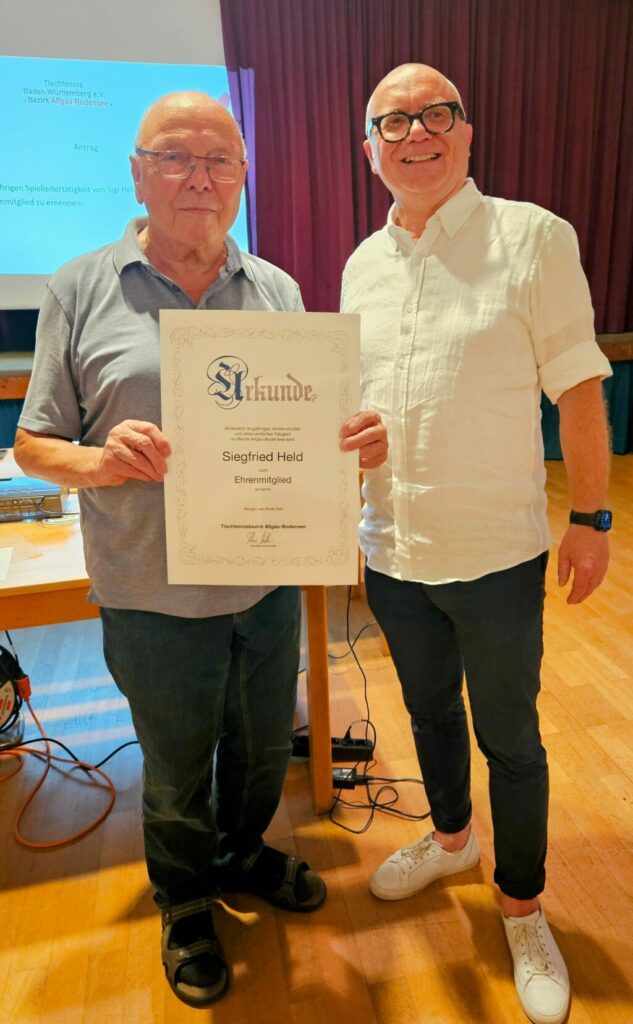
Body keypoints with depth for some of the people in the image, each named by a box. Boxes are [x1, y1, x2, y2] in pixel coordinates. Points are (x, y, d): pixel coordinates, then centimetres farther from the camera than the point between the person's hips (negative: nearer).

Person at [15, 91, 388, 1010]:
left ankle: (242, 856, 54)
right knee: (177, 769, 18)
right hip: (155, 597, -3)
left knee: (264, 746, 23)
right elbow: (33, 444, -2)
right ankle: (186, 905, 48)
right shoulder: (80, 292, -5)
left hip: (269, 581, 4)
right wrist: (101, 461, -24)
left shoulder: (276, 290, 5)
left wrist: (357, 440, -14)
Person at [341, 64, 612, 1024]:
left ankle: (524, 910, 38)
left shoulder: (532, 237, -8)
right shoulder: (362, 265, 8)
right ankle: (451, 837, 51)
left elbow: (577, 386, -7)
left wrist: (591, 518, -7)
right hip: (393, 550, 5)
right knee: (429, 710, 24)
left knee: (509, 738, 12)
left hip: (497, 554, -4)